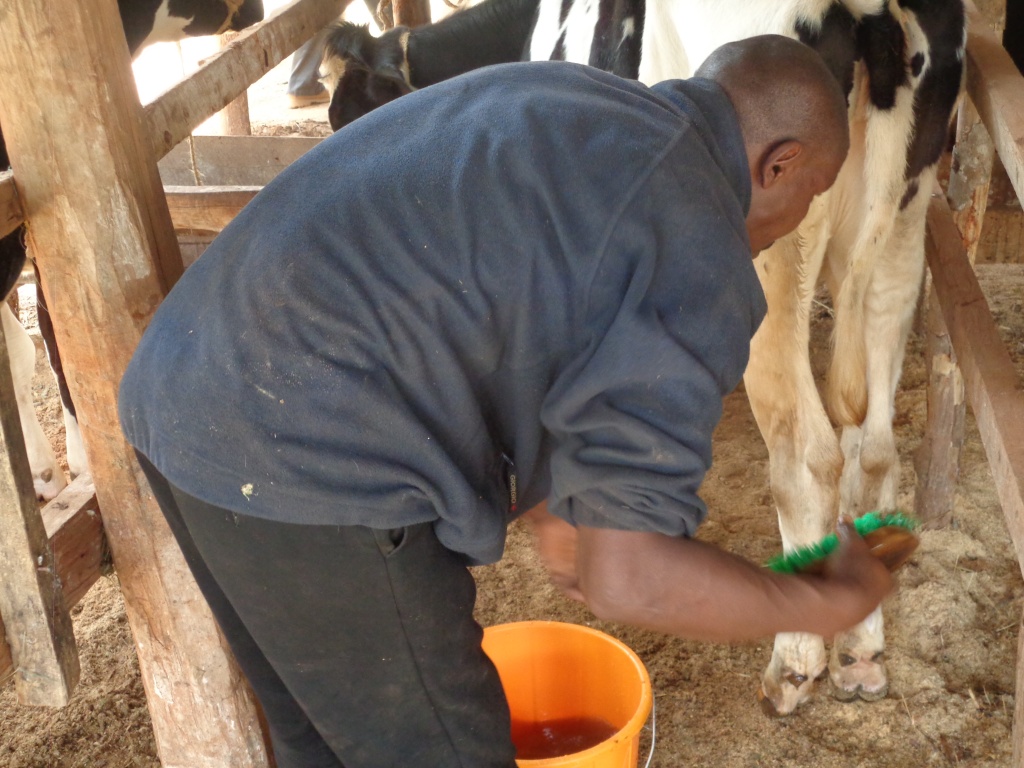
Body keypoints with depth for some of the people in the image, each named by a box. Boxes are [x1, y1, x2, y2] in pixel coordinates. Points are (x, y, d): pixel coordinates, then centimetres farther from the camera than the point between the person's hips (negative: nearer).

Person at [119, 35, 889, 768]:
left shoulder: (549, 90, 16)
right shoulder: (702, 262, -9)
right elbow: (631, 579, -14)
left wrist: (551, 510, 31)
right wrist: (836, 603, 3)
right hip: (307, 463, -9)